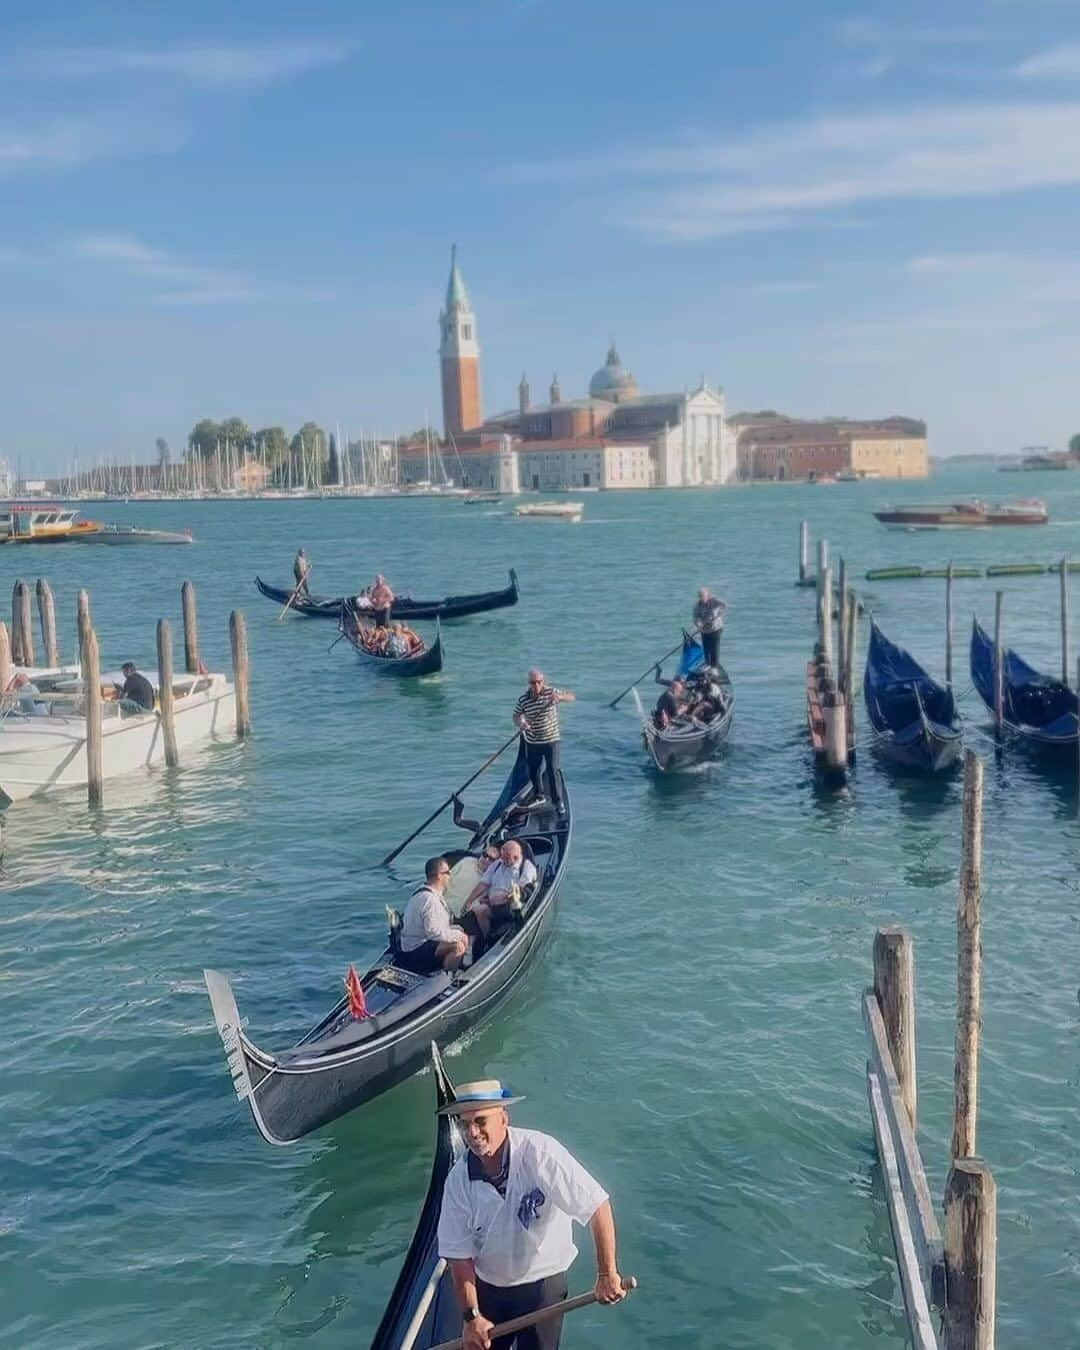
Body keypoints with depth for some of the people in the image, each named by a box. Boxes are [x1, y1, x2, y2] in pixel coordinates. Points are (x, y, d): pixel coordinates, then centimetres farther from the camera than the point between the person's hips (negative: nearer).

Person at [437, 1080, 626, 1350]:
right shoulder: (459, 1179, -13)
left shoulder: (539, 1152, -26)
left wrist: (607, 1273, -24)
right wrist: (471, 1315, -10)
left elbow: (597, 1206, -26)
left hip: (542, 1286, -3)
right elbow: (458, 1254, -6)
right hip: (486, 1288, 4)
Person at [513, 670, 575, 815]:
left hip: (551, 739, -2)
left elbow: (572, 697, -9)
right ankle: (539, 796, 36)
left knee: (553, 771, -7)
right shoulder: (523, 699, -8)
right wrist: (520, 723, -25)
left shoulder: (551, 692, -10)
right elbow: (516, 716, -1)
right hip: (532, 742, 2)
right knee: (533, 771, 14)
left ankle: (558, 802, 1)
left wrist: (561, 697, -31)